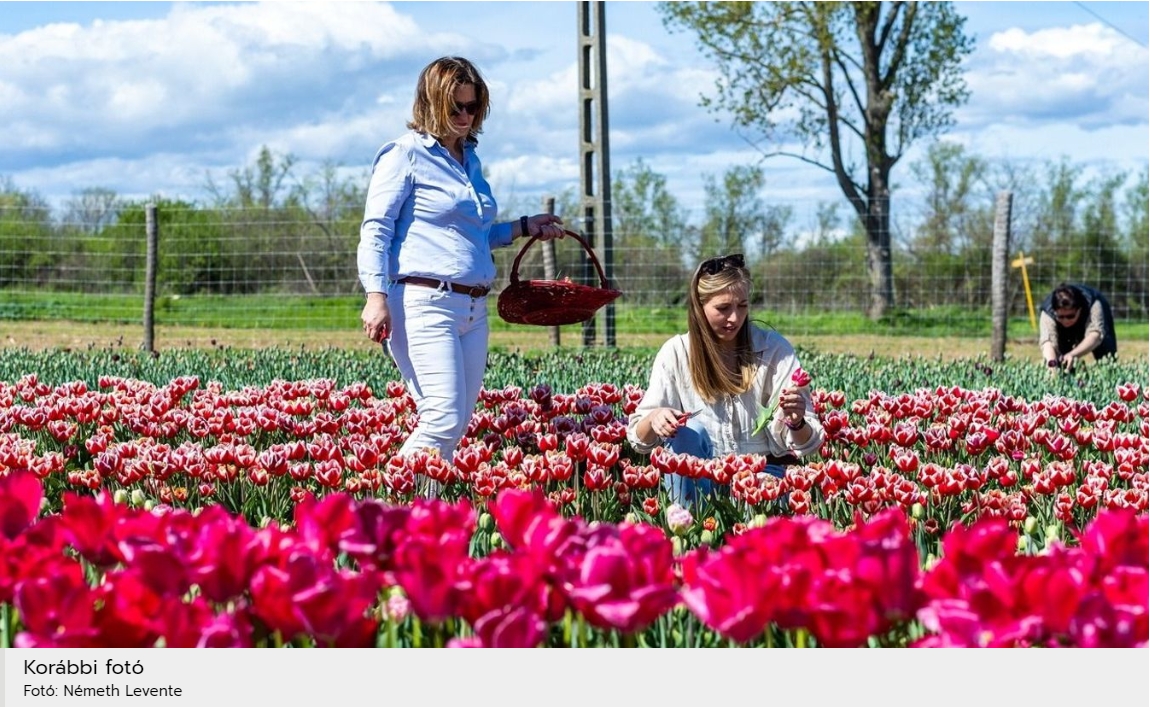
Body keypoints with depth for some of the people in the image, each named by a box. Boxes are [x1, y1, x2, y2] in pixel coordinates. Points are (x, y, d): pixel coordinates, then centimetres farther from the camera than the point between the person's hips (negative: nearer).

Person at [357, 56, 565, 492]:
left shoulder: (469, 159, 20)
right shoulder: (406, 154, -2)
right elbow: (376, 231, -7)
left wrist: (524, 228, 26)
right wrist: (376, 296, -17)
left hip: (473, 308, 8)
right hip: (425, 304, -8)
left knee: (458, 423, 5)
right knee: (443, 420, -18)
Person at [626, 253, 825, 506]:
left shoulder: (774, 349, -4)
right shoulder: (676, 352, -3)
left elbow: (805, 442, -6)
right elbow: (640, 437, -3)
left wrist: (796, 423, -31)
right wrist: (654, 419, -27)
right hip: (698, 476, 3)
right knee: (690, 430, -29)